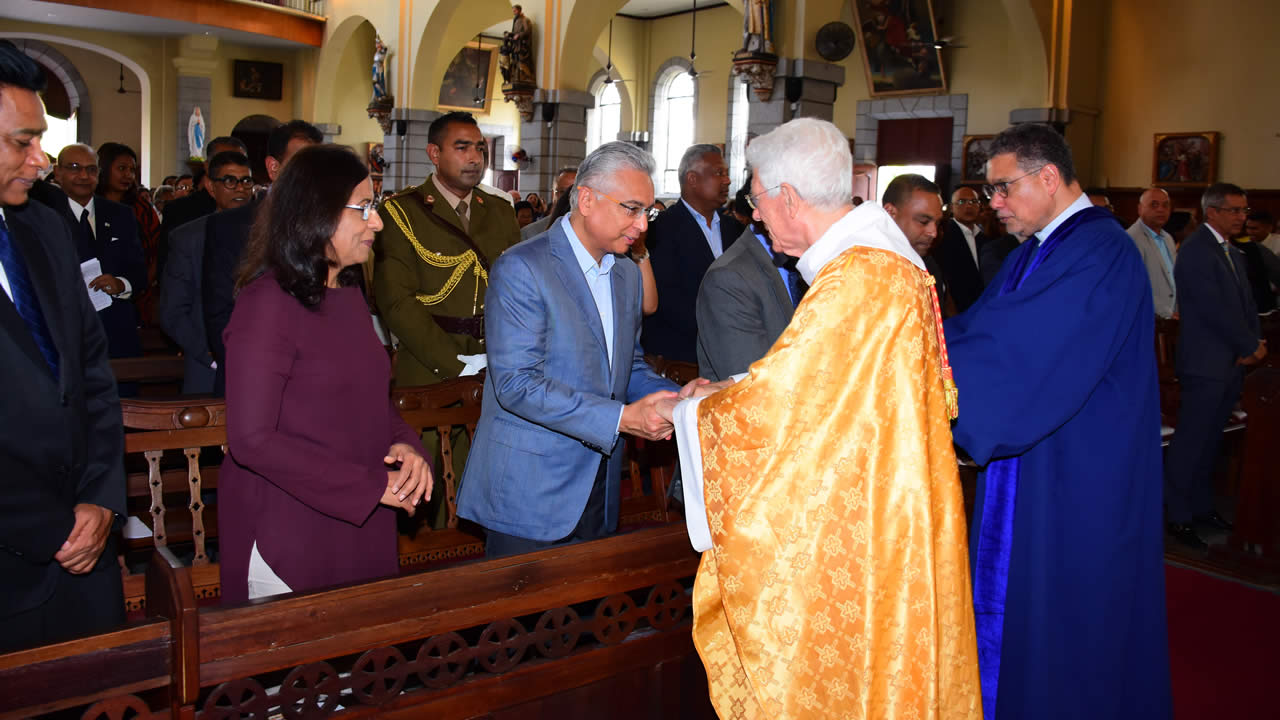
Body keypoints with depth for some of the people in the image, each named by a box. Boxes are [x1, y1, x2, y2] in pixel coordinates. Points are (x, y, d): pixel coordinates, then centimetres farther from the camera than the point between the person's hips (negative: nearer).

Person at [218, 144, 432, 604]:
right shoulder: (267, 303, -16)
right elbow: (251, 439, -21)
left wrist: (405, 445, -5)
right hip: (288, 532, -7)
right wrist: (370, 486, -20)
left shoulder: (348, 294, 9)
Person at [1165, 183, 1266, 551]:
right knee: (1190, 444, -2)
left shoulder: (1233, 253, 16)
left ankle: (1201, 505, 26)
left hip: (1231, 363, 8)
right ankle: (1179, 517, 7)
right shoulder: (1195, 251, -14)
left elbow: (1246, 304, 13)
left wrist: (1254, 344, -4)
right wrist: (1251, 346, -9)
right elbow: (1216, 311, -18)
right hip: (1205, 365, -8)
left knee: (1210, 441, 15)